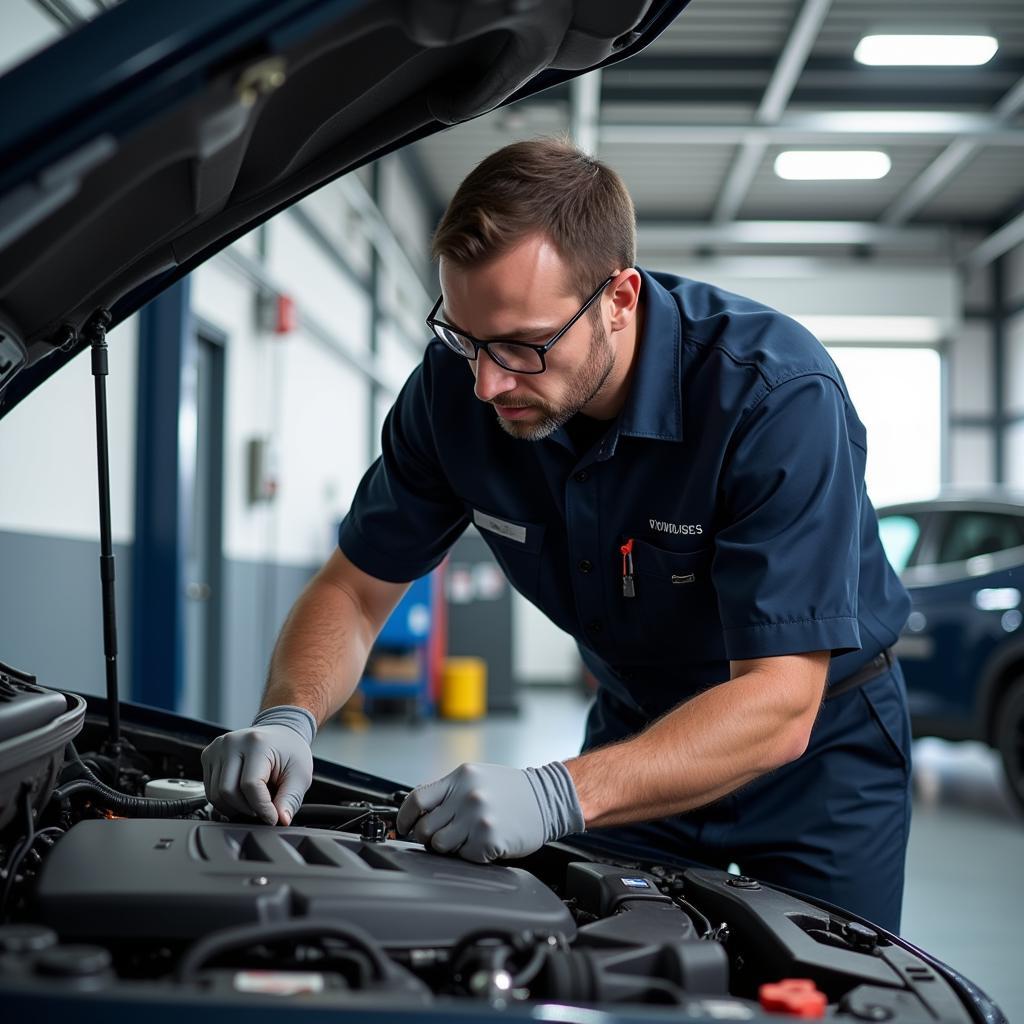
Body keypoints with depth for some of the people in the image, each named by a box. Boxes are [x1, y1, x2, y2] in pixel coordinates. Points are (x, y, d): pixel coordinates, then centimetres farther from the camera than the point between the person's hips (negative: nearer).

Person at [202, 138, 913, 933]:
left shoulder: (778, 397, -33)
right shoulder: (455, 385, -18)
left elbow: (777, 703, -37)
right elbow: (357, 588, -8)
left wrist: (559, 797, -49)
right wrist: (288, 721, -30)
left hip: (821, 737, -3)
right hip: (639, 720, 4)